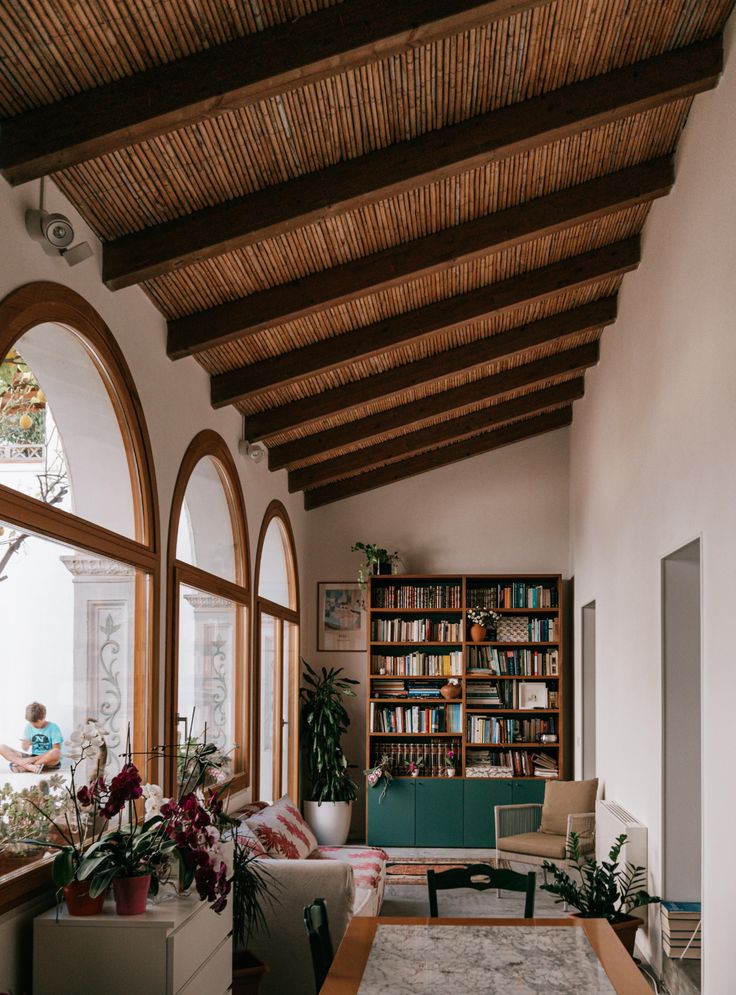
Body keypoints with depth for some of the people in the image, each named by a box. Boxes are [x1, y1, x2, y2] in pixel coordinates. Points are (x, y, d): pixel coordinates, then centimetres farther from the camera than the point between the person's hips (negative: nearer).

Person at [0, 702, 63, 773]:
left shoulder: (53, 728, -7)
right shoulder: (29, 727, 6)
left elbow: (56, 750, -13)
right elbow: (26, 749, 12)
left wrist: (36, 758, -21)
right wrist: (25, 745, -14)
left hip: (48, 760, -4)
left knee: (55, 753, -42)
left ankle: (22, 766, -30)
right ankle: (30, 766, -33)